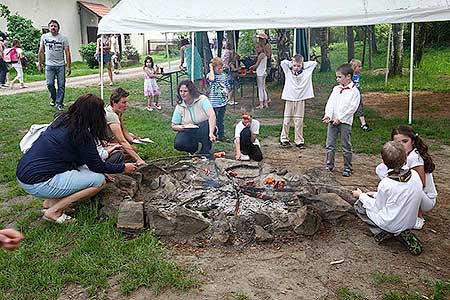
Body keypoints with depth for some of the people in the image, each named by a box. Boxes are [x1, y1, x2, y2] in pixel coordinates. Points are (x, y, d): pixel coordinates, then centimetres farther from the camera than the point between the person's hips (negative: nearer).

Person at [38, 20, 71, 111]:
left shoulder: (63, 38, 0)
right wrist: (39, 64, 8)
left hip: (61, 65, -1)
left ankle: (59, 103, 10)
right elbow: (41, 52, 11)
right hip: (49, 65, 1)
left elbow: (67, 53, -3)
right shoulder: (44, 37, 6)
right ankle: (53, 97, 25)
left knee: (61, 85, 0)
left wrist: (68, 66, -9)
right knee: (50, 84, -3)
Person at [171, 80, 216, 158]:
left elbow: (212, 115, -29)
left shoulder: (202, 99, -15)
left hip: (204, 129, -2)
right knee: (177, 144, -26)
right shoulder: (179, 107, -4)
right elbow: (173, 126, 2)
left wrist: (211, 133, -43)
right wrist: (181, 127, -23)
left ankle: (205, 152, -17)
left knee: (206, 124, -37)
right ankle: (194, 147, 9)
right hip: (188, 133, 2)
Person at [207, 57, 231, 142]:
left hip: (223, 102, 6)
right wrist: (211, 68, -22)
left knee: (221, 121, 17)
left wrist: (228, 95, 7)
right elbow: (211, 78, -36)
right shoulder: (210, 75, -10)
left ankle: (221, 136, 27)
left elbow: (228, 87, 20)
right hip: (214, 103, -6)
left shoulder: (224, 76, 8)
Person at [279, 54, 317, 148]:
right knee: (286, 120, 4)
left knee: (299, 121, 3)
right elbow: (283, 62, -4)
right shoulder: (288, 72, 3)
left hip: (300, 99, 0)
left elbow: (314, 63, 7)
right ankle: (284, 139, 15)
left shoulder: (306, 72, 5)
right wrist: (292, 63, 5)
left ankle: (299, 140, 11)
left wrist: (303, 64, 7)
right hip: (289, 98, 0)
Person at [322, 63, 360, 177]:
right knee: (330, 145, 7)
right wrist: (328, 115, -13)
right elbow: (330, 103, 3)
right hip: (332, 121, 5)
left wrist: (340, 118, -16)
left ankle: (347, 168, 15)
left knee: (346, 146, 4)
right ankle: (329, 166, 17)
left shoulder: (354, 91, -5)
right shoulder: (336, 89, 11)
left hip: (345, 122, -5)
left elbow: (352, 108, -11)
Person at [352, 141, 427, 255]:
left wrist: (361, 195, 6)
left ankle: (382, 232, -2)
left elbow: (378, 208, -10)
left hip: (390, 225, -5)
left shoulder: (385, 184, -24)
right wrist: (377, 195, 13)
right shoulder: (414, 175, -9)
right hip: (410, 223, 5)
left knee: (358, 204, 11)